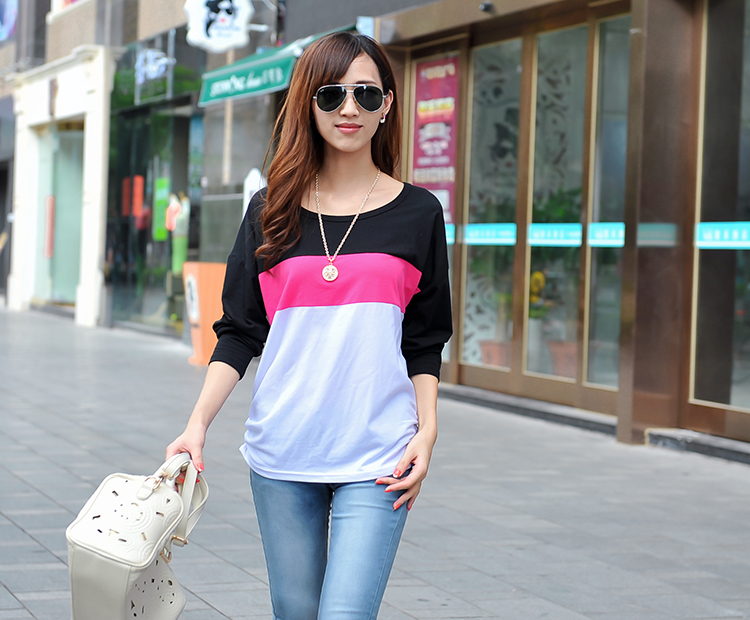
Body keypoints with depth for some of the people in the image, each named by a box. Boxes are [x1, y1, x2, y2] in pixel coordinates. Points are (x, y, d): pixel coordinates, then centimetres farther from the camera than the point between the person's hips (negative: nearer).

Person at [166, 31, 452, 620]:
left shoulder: (417, 212, 5)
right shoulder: (270, 211, 7)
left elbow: (425, 345, 8)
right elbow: (239, 333, 6)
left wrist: (426, 431, -4)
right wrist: (198, 425, -5)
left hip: (375, 459, -2)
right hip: (281, 456, 2)